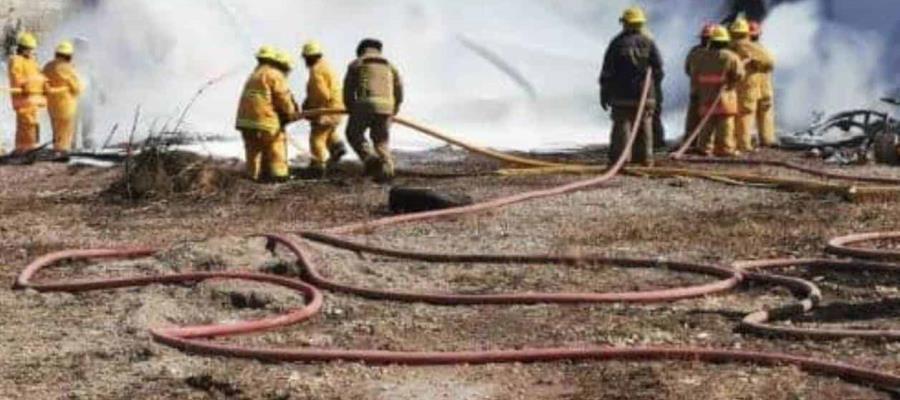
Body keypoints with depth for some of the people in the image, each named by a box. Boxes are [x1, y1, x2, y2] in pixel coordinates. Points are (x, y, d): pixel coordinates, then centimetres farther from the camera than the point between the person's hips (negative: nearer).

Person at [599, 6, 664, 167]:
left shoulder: (617, 44, -1)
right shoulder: (649, 43, 2)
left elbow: (607, 71, -2)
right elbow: (658, 70, 0)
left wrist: (604, 94, 4)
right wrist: (653, 87, 15)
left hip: (622, 95, -1)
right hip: (645, 95, 1)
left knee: (621, 126, -1)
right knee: (644, 126, 9)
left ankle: (619, 159, -7)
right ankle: (644, 158, 8)